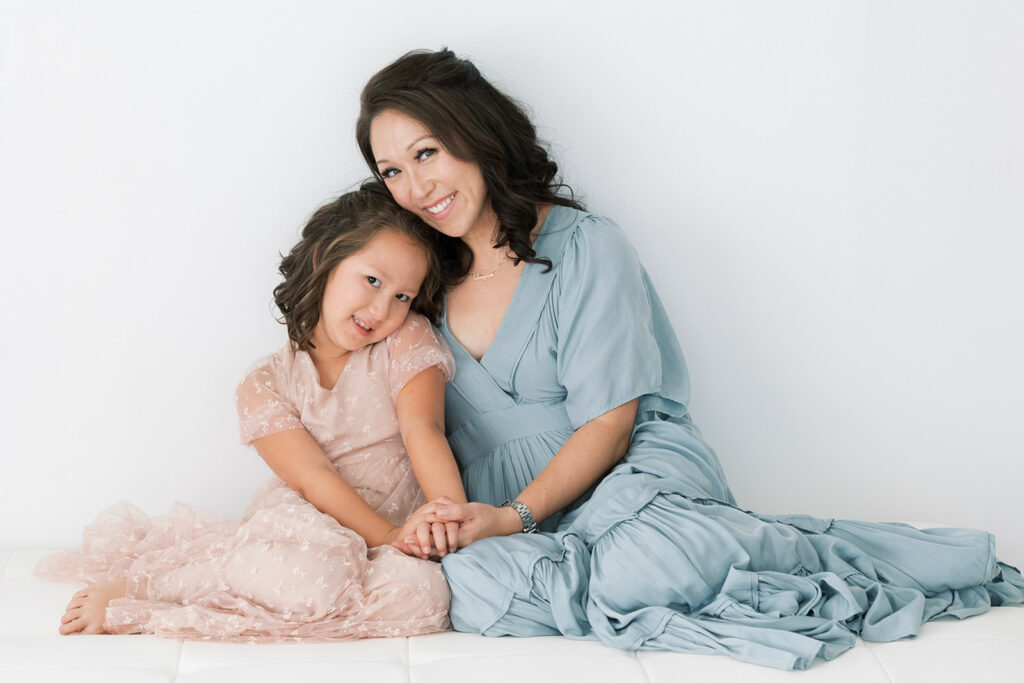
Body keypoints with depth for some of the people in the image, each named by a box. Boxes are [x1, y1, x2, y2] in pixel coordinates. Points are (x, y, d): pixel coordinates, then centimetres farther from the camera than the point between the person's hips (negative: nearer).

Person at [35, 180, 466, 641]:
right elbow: (314, 478, -13)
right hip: (302, 526, -3)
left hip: (394, 530, 3)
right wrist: (389, 537, -23)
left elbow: (422, 430, -13)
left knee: (423, 591, -33)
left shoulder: (408, 342, 0)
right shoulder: (266, 384, -4)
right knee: (314, 576, -39)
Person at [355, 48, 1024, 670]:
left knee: (641, 562, -40)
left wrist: (515, 515, -19)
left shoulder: (585, 248, -1)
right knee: (471, 585, -33)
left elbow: (608, 427, -6)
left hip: (637, 481, -4)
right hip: (517, 522, 4)